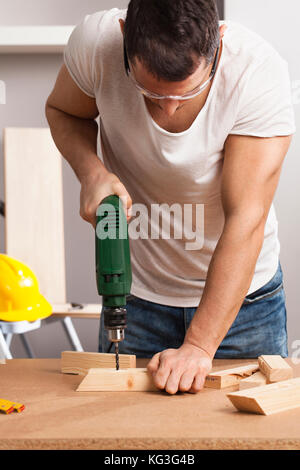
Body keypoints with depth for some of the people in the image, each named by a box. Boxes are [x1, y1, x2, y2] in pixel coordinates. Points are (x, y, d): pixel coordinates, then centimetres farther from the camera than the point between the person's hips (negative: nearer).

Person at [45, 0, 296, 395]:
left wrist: (198, 347, -31)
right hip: (138, 291, 2)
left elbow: (245, 219, -28)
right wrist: (91, 171, -21)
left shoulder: (260, 73, -27)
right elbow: (62, 111, 1)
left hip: (242, 292, -1)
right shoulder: (95, 42, -22)